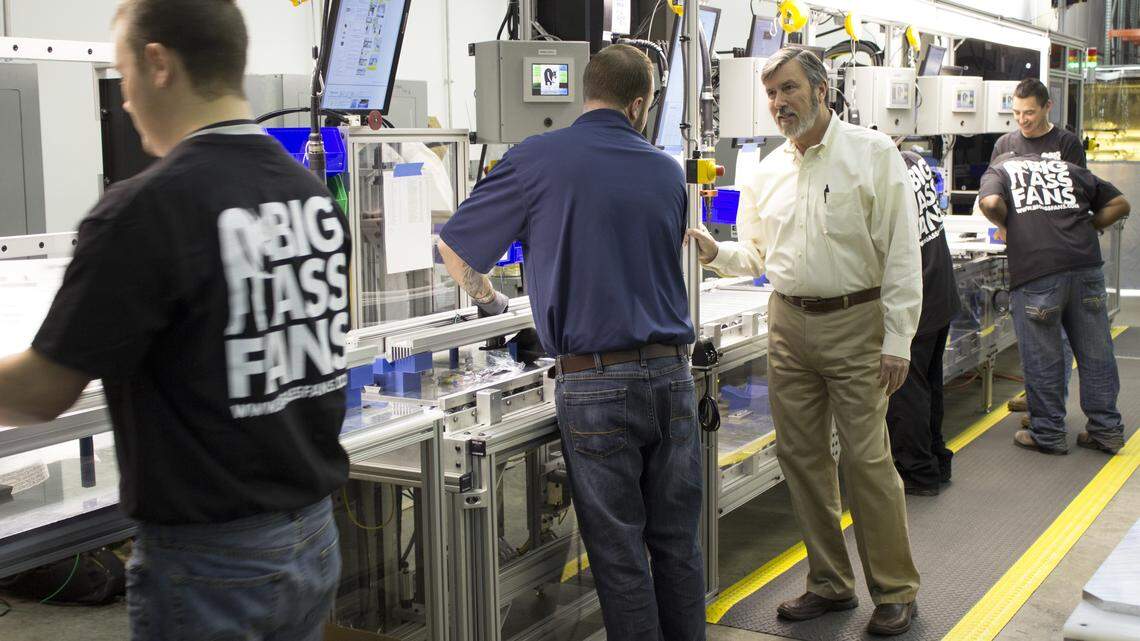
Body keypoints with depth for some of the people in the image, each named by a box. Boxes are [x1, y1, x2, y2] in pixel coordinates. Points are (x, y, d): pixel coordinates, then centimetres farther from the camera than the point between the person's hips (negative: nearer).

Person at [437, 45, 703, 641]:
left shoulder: (536, 160, -4)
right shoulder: (667, 172, 8)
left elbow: (453, 248, 4)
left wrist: (484, 294, 24)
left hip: (594, 382, -4)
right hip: (671, 373, 4)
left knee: (619, 552, 5)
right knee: (677, 544, 14)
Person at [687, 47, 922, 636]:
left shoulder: (872, 154, -5)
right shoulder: (766, 173, 10)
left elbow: (901, 254, -8)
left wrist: (897, 340, -13)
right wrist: (716, 254, -1)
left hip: (856, 323, -5)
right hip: (789, 323, 5)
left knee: (866, 459, -4)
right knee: (801, 456, 9)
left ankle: (895, 590, 12)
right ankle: (830, 583, 24)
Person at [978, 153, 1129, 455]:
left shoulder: (997, 171, 14)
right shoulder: (1069, 169, 24)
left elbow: (991, 203, -8)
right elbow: (1119, 204, 21)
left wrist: (1008, 227, 10)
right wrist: (1083, 229, 22)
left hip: (1035, 271, -4)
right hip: (1086, 264, 4)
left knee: (1041, 359, 6)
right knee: (1095, 353, 12)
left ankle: (1048, 435, 14)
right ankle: (1106, 430, 21)